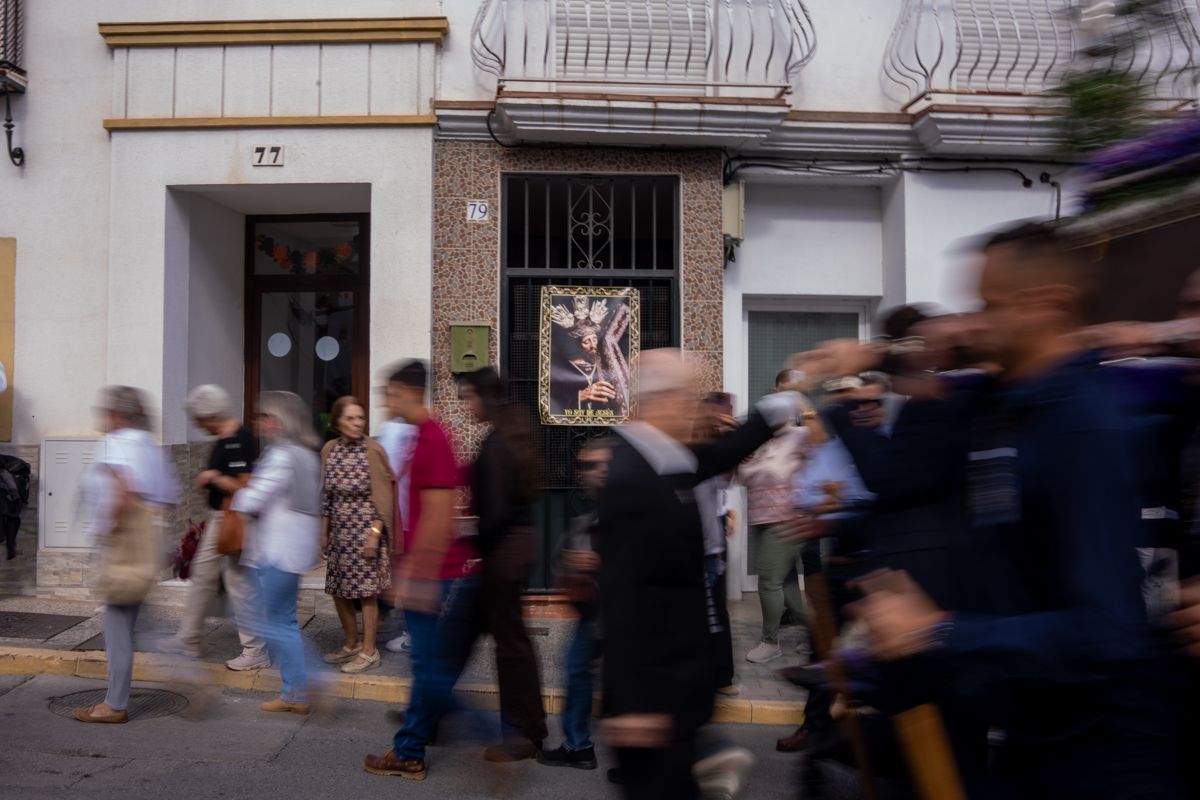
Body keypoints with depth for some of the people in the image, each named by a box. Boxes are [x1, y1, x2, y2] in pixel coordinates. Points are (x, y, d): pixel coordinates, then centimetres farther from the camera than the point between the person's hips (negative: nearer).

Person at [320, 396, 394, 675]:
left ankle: (369, 652, 14)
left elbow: (382, 497, -11)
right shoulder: (329, 450, 4)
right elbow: (327, 496, 11)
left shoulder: (372, 450, -11)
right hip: (339, 532, 6)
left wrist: (374, 534, -16)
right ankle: (352, 644, 31)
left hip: (365, 531, -6)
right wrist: (324, 532, 11)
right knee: (337, 591, 12)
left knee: (366, 592, 0)